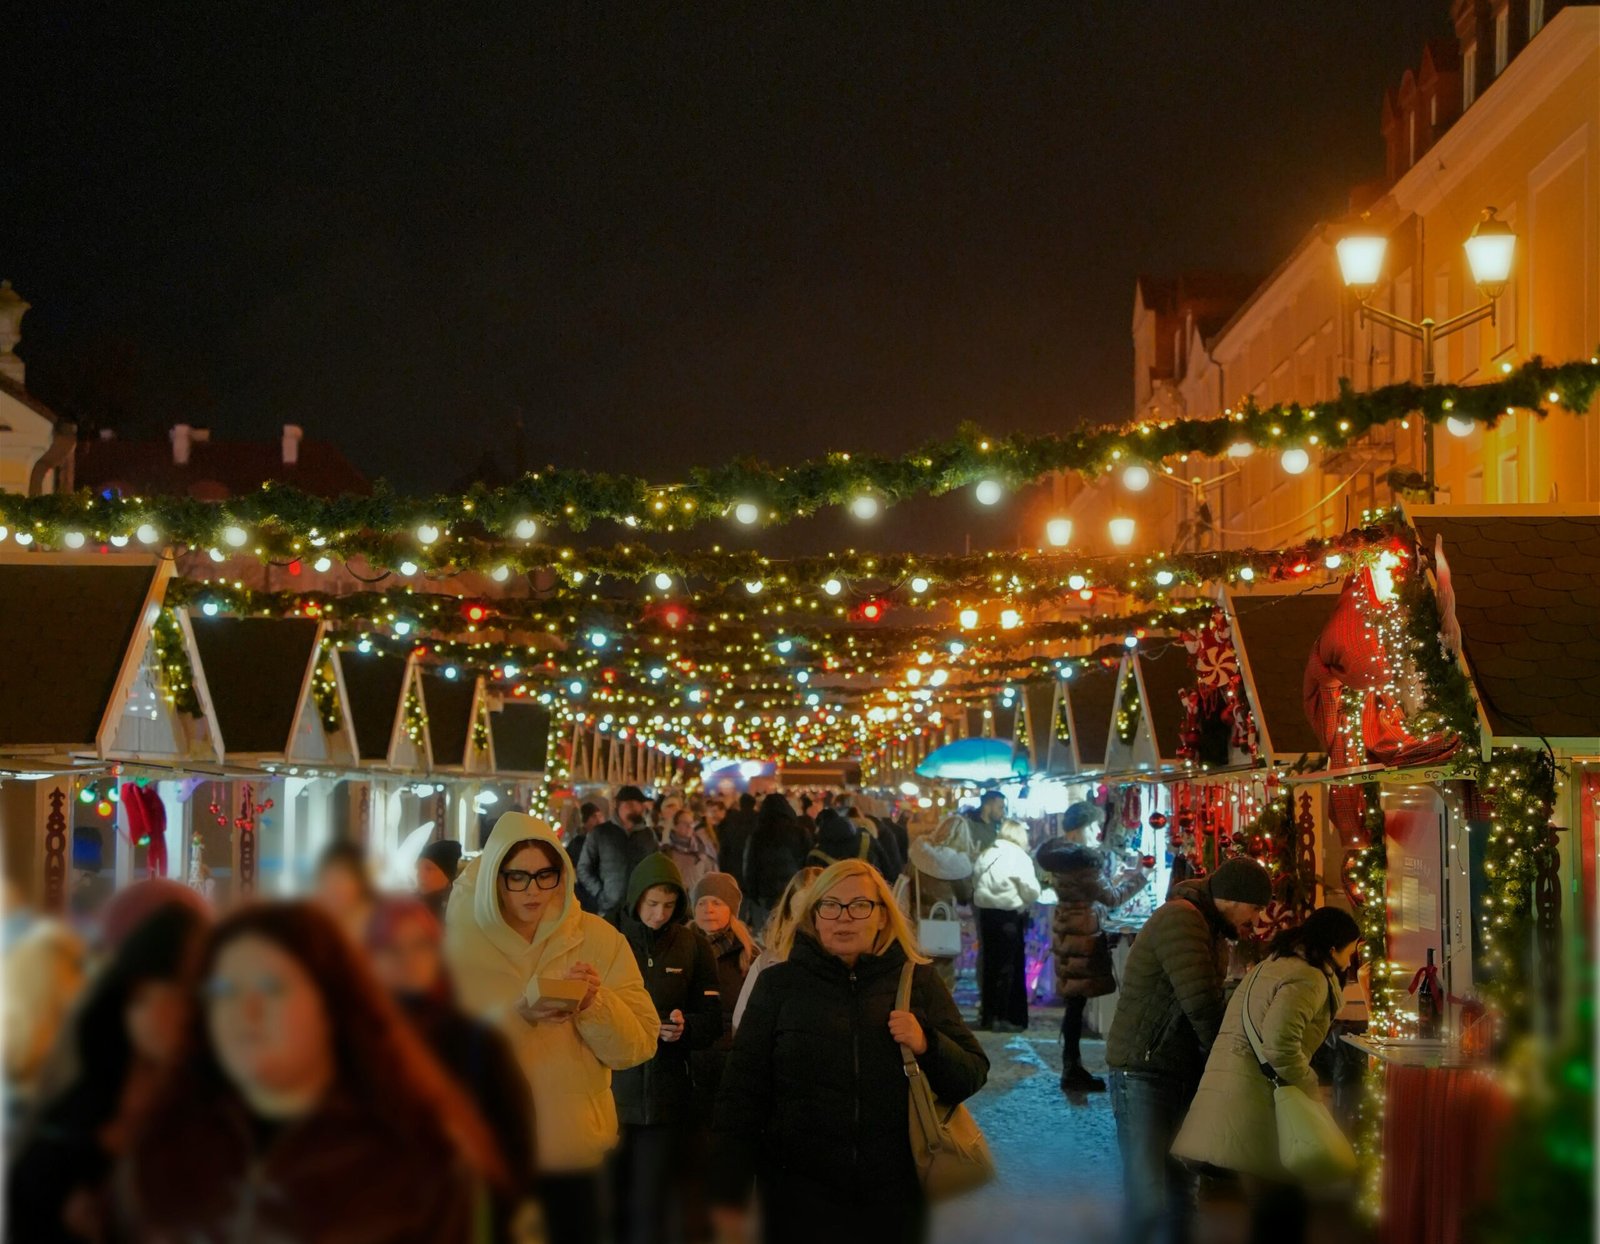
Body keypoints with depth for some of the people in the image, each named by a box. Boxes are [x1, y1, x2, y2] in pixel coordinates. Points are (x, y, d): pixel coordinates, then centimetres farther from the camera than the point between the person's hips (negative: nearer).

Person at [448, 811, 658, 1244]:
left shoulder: (599, 939, -1)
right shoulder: (460, 943, -5)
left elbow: (638, 1046, -2)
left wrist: (596, 1004, -21)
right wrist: (518, 1014, -25)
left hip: (574, 1156, 2)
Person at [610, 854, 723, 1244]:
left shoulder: (695, 947, 6)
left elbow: (712, 1020, 6)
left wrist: (684, 1026, -14)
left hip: (666, 1095, 0)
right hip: (610, 1091, 0)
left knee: (652, 1208, 0)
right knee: (609, 1201, 3)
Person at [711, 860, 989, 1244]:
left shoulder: (919, 981, 5)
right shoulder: (779, 983, 3)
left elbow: (972, 1077, 6)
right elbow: (742, 1090, 3)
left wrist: (926, 1045, -14)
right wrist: (729, 1194, -1)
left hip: (896, 1198, 1)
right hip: (798, 1197, -1)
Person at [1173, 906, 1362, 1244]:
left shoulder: (1271, 966, 22)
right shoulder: (1309, 978, -11)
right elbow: (1279, 1043, -25)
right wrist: (1309, 1089, -11)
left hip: (1222, 1101, 10)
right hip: (1252, 1112, -10)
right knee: (1284, 1216, 0)